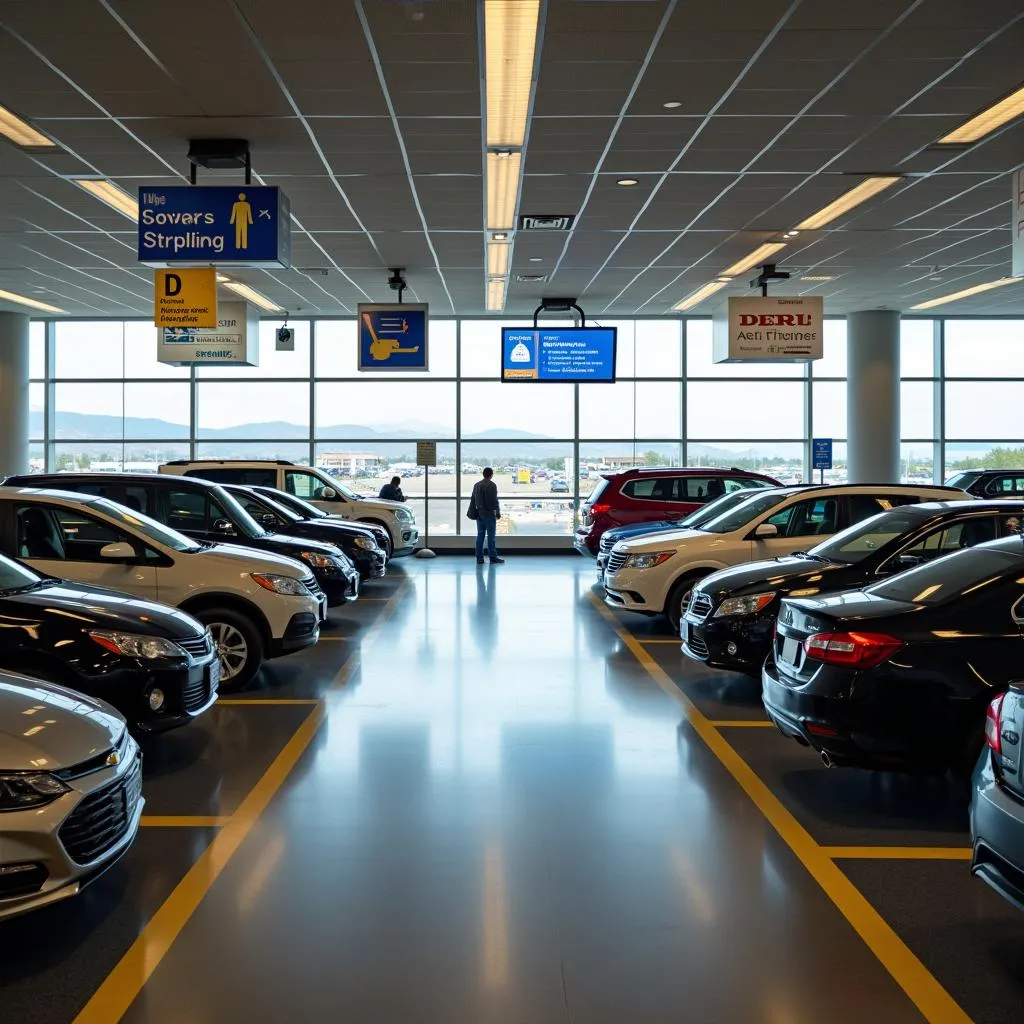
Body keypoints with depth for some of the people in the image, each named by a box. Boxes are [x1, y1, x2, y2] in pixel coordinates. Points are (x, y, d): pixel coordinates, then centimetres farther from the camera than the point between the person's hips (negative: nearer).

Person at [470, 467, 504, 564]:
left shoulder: (476, 485, 11)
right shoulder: (492, 485, -11)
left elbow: (473, 500, 16)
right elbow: (495, 501, -14)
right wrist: (498, 512, -7)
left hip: (479, 514, 7)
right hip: (489, 514, -7)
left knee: (480, 536, 8)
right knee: (491, 536, -2)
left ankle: (479, 558, 8)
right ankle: (493, 557, 0)